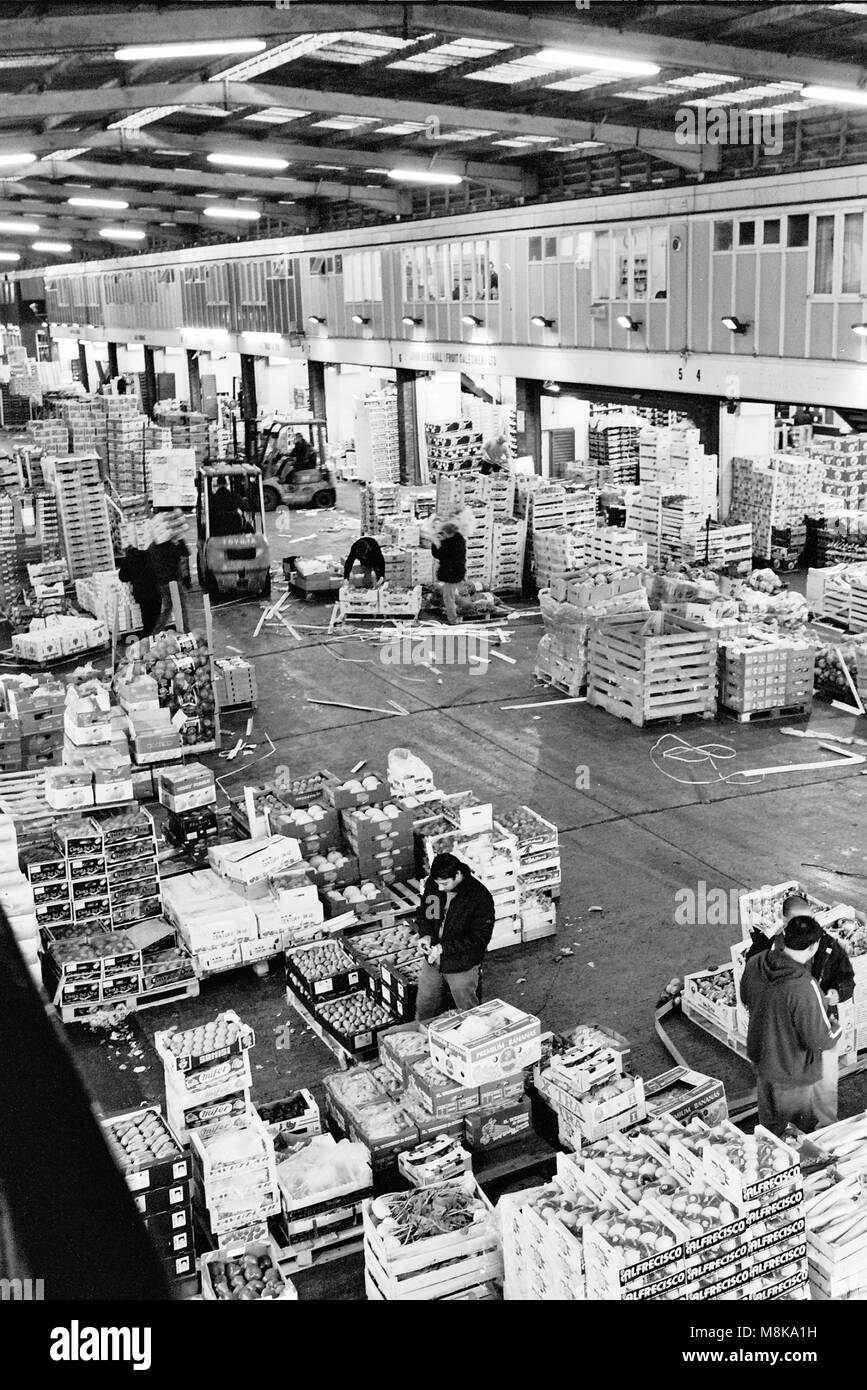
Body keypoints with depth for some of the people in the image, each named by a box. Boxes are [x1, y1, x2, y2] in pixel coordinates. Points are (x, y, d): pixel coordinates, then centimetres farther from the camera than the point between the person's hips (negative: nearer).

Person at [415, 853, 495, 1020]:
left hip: (462, 966, -5)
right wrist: (425, 934, -12)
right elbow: (423, 911, 8)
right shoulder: (432, 884, -9)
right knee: (424, 1010, 21)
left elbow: (480, 937, -21)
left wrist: (445, 947, -26)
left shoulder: (480, 898, -25)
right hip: (432, 959, 5)